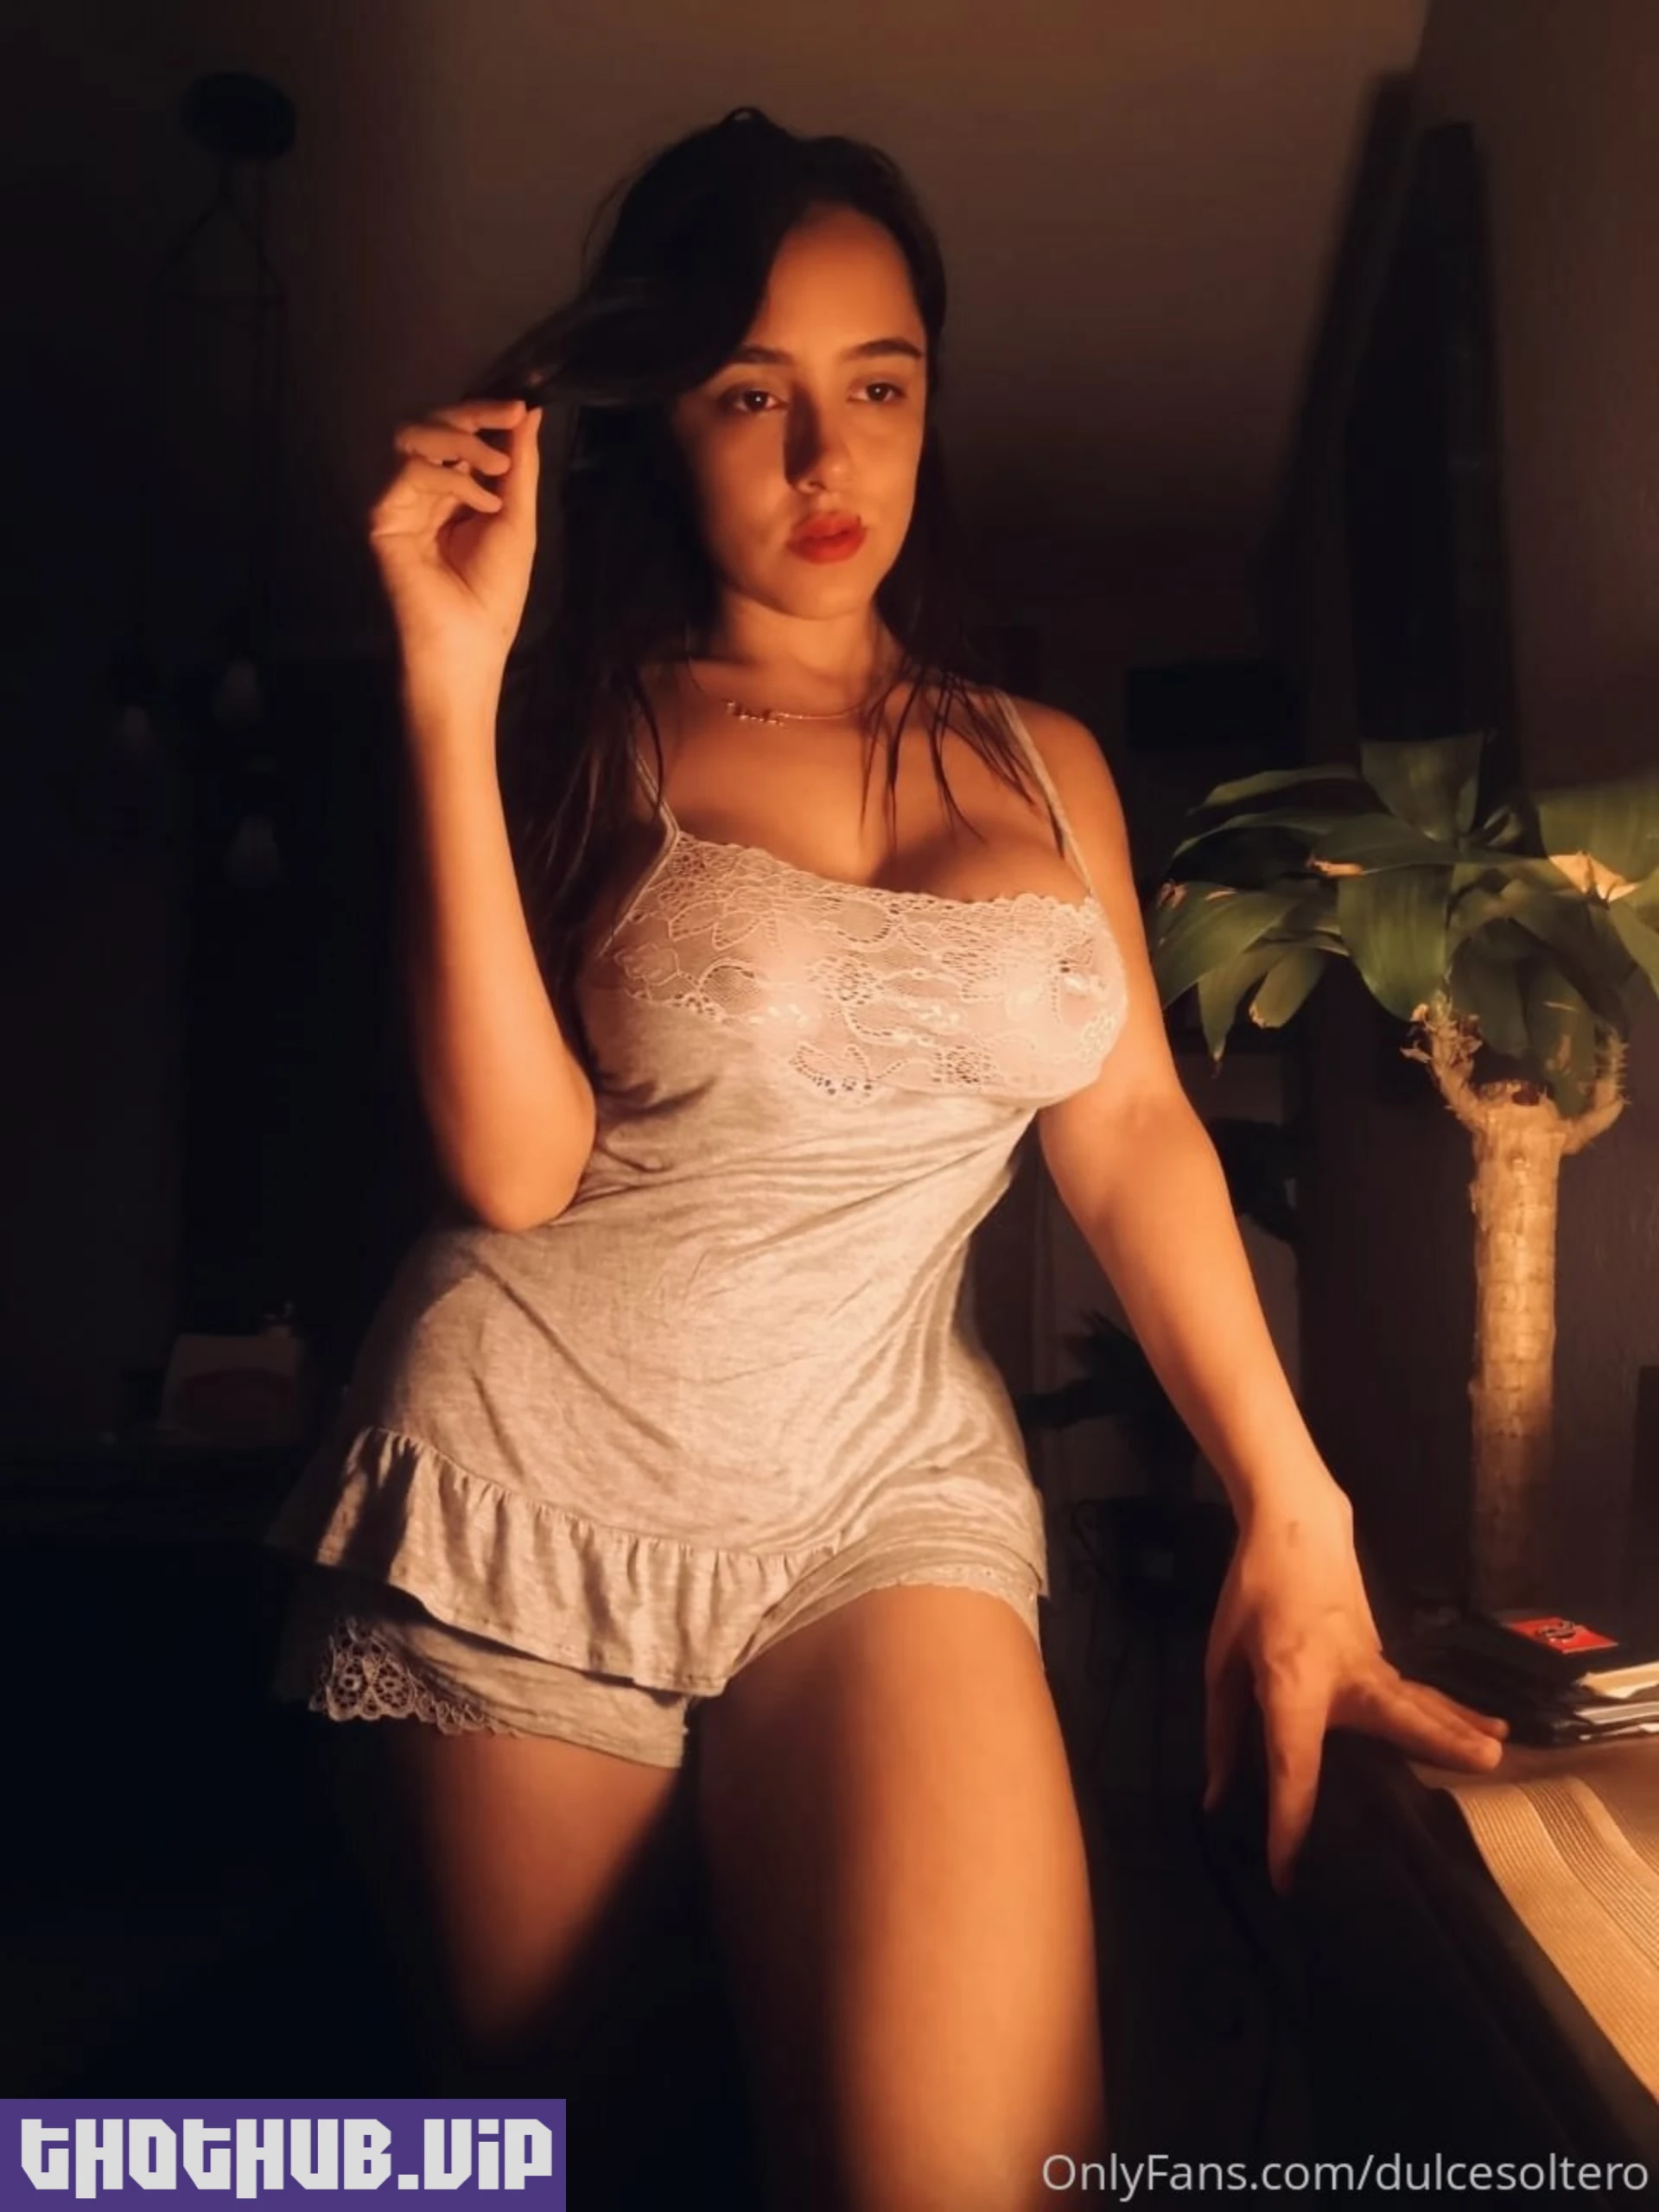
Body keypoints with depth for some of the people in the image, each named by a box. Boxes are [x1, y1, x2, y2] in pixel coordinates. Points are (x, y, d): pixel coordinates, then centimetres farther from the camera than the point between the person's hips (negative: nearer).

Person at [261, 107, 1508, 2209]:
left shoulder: (1042, 761, 11)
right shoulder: (580, 739, 2)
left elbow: (1131, 1130, 3)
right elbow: (515, 1161, -11)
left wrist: (1291, 1504, -8)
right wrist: (455, 680, -13)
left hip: (893, 1481, 2)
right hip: (534, 1470, -1)